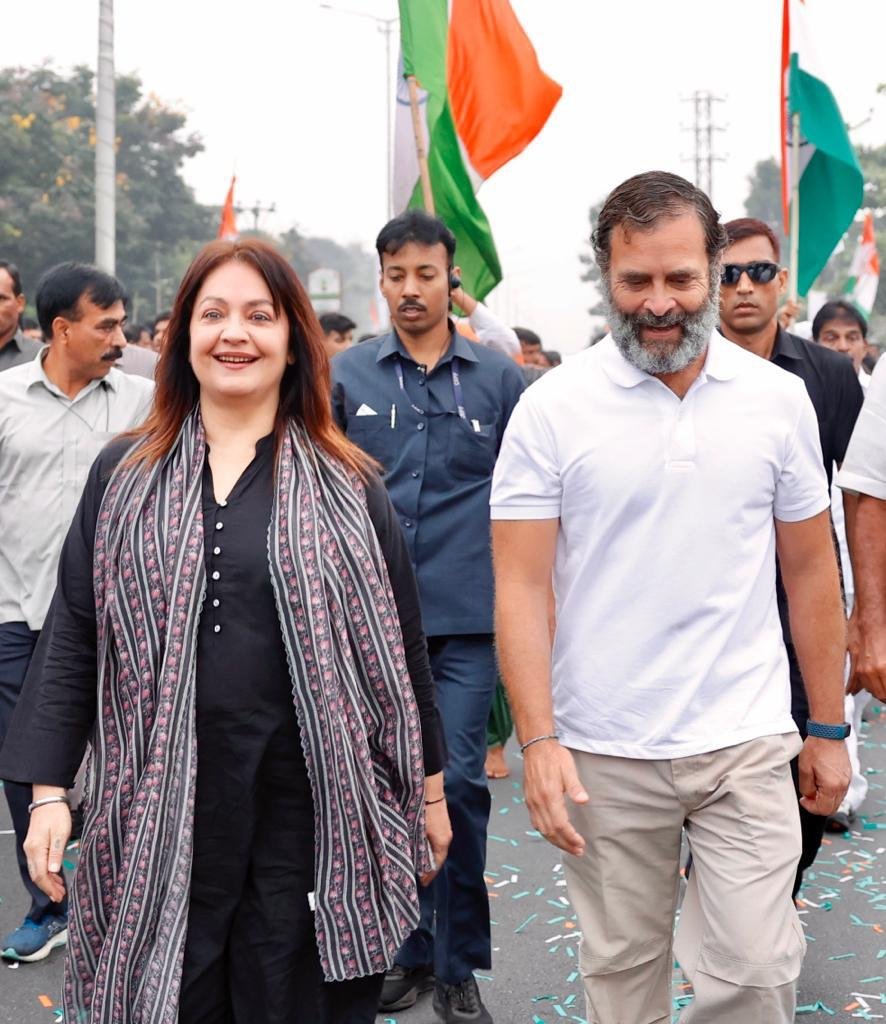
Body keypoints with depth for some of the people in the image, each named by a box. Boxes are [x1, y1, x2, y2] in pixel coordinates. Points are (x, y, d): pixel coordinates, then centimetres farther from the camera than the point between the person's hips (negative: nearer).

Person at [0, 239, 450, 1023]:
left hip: (311, 812, -1)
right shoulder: (124, 478, 6)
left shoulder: (346, 487, 4)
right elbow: (72, 639, 7)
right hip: (160, 816, 1)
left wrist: (427, 787, 9)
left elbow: (398, 643, 7)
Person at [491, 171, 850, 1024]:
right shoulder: (552, 408, -5)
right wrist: (537, 739, -14)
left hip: (746, 746, 1)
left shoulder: (778, 399, 2)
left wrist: (829, 728, 8)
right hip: (603, 754, -1)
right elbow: (521, 587, -6)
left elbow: (810, 572, 8)